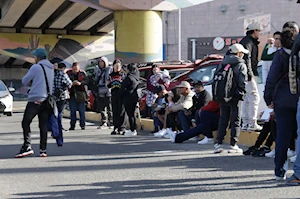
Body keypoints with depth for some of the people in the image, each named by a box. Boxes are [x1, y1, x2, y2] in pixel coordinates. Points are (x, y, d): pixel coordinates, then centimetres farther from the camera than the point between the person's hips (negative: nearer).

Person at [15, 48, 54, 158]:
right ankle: (43, 150, 4)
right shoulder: (51, 68, 14)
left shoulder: (36, 67, -7)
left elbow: (25, 81, 0)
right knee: (43, 125, 7)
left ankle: (27, 147, -13)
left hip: (35, 100, -7)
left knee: (25, 123, -2)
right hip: (47, 100, 7)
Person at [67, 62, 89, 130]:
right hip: (72, 94, 1)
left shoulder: (82, 73, 2)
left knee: (82, 111, 1)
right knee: (72, 111, 4)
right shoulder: (68, 73, 3)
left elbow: (87, 81, -4)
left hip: (80, 94, -1)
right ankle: (72, 125, 11)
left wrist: (80, 83, -22)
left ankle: (82, 125, 8)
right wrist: (71, 83, -18)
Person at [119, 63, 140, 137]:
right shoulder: (136, 77, 9)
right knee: (132, 114, 16)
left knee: (130, 114, -4)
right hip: (134, 97, 9)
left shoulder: (129, 77, -17)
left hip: (128, 98, -9)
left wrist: (121, 96, 1)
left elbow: (123, 88, -13)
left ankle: (132, 130, -3)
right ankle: (134, 129, 20)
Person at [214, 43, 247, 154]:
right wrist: (242, 91, -1)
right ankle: (233, 145, 1)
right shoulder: (241, 65, -6)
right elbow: (242, 82, -15)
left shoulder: (222, 64, 11)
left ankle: (219, 144, 8)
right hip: (235, 96, -5)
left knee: (223, 120, 12)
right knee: (235, 121, 3)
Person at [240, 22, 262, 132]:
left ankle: (245, 123, 13)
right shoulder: (248, 41, -10)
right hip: (249, 74, -11)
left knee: (246, 99, 11)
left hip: (249, 74, 11)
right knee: (254, 97, -11)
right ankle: (252, 124, -13)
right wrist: (249, 73, -23)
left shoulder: (251, 41, 22)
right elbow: (246, 57, -20)